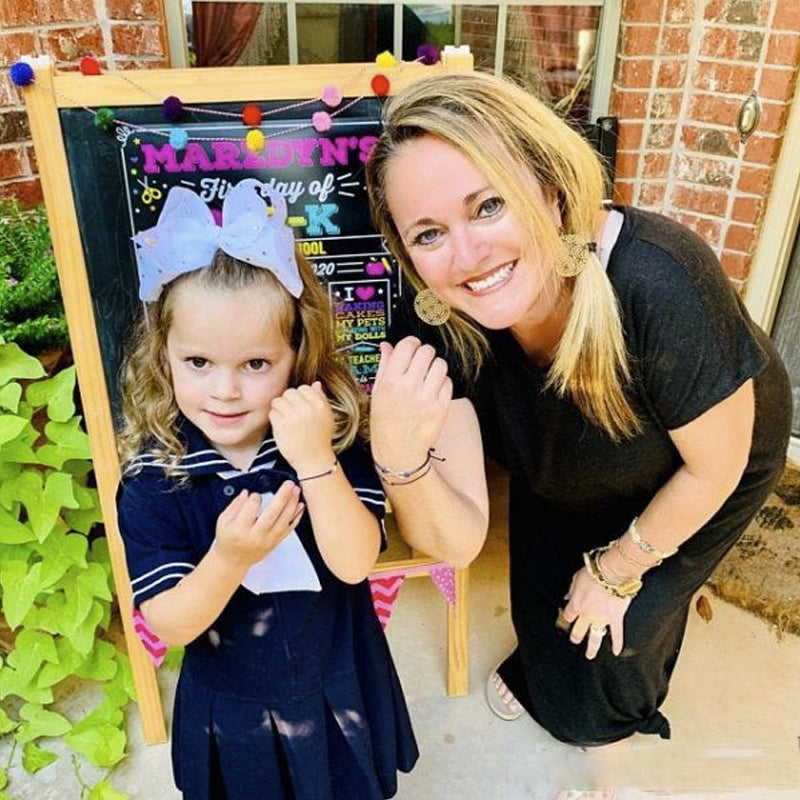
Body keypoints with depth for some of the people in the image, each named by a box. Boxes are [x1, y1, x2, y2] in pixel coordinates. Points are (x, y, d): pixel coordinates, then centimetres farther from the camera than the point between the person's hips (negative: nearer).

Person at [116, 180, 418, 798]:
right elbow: (170, 625, -19)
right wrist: (228, 559, -38)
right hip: (231, 712, 0)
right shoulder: (153, 479, -20)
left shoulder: (333, 437, -20)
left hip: (339, 697, 1)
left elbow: (355, 563, -27)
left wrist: (315, 460, -40)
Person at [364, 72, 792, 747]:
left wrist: (616, 569, -11)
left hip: (697, 481, -2)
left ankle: (619, 714, 48)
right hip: (566, 475, 3)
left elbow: (714, 468, -25)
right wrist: (399, 457, -51)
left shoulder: (658, 282, -43)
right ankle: (538, 670, 58)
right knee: (542, 592, 18)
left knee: (616, 628, 8)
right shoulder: (435, 325, -31)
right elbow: (457, 541, -30)